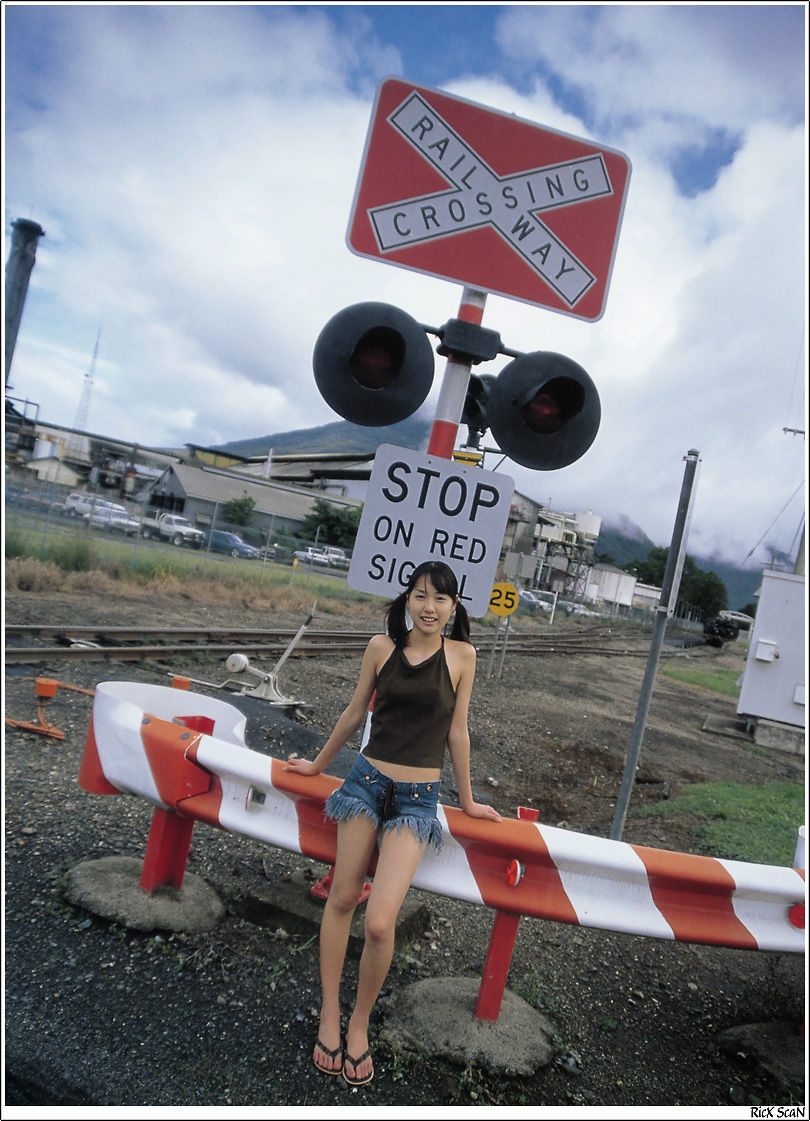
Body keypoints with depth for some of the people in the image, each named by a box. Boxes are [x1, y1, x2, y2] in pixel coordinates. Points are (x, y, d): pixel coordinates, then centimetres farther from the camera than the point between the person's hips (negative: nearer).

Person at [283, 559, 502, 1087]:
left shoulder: (461, 655, -4)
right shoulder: (382, 646, -1)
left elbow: (457, 732, 4)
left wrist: (467, 800, 11)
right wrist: (319, 764, 21)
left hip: (417, 798, -2)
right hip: (368, 781, 2)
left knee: (380, 923, -10)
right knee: (342, 898, 8)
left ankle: (360, 1023, 16)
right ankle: (329, 1016, 28)